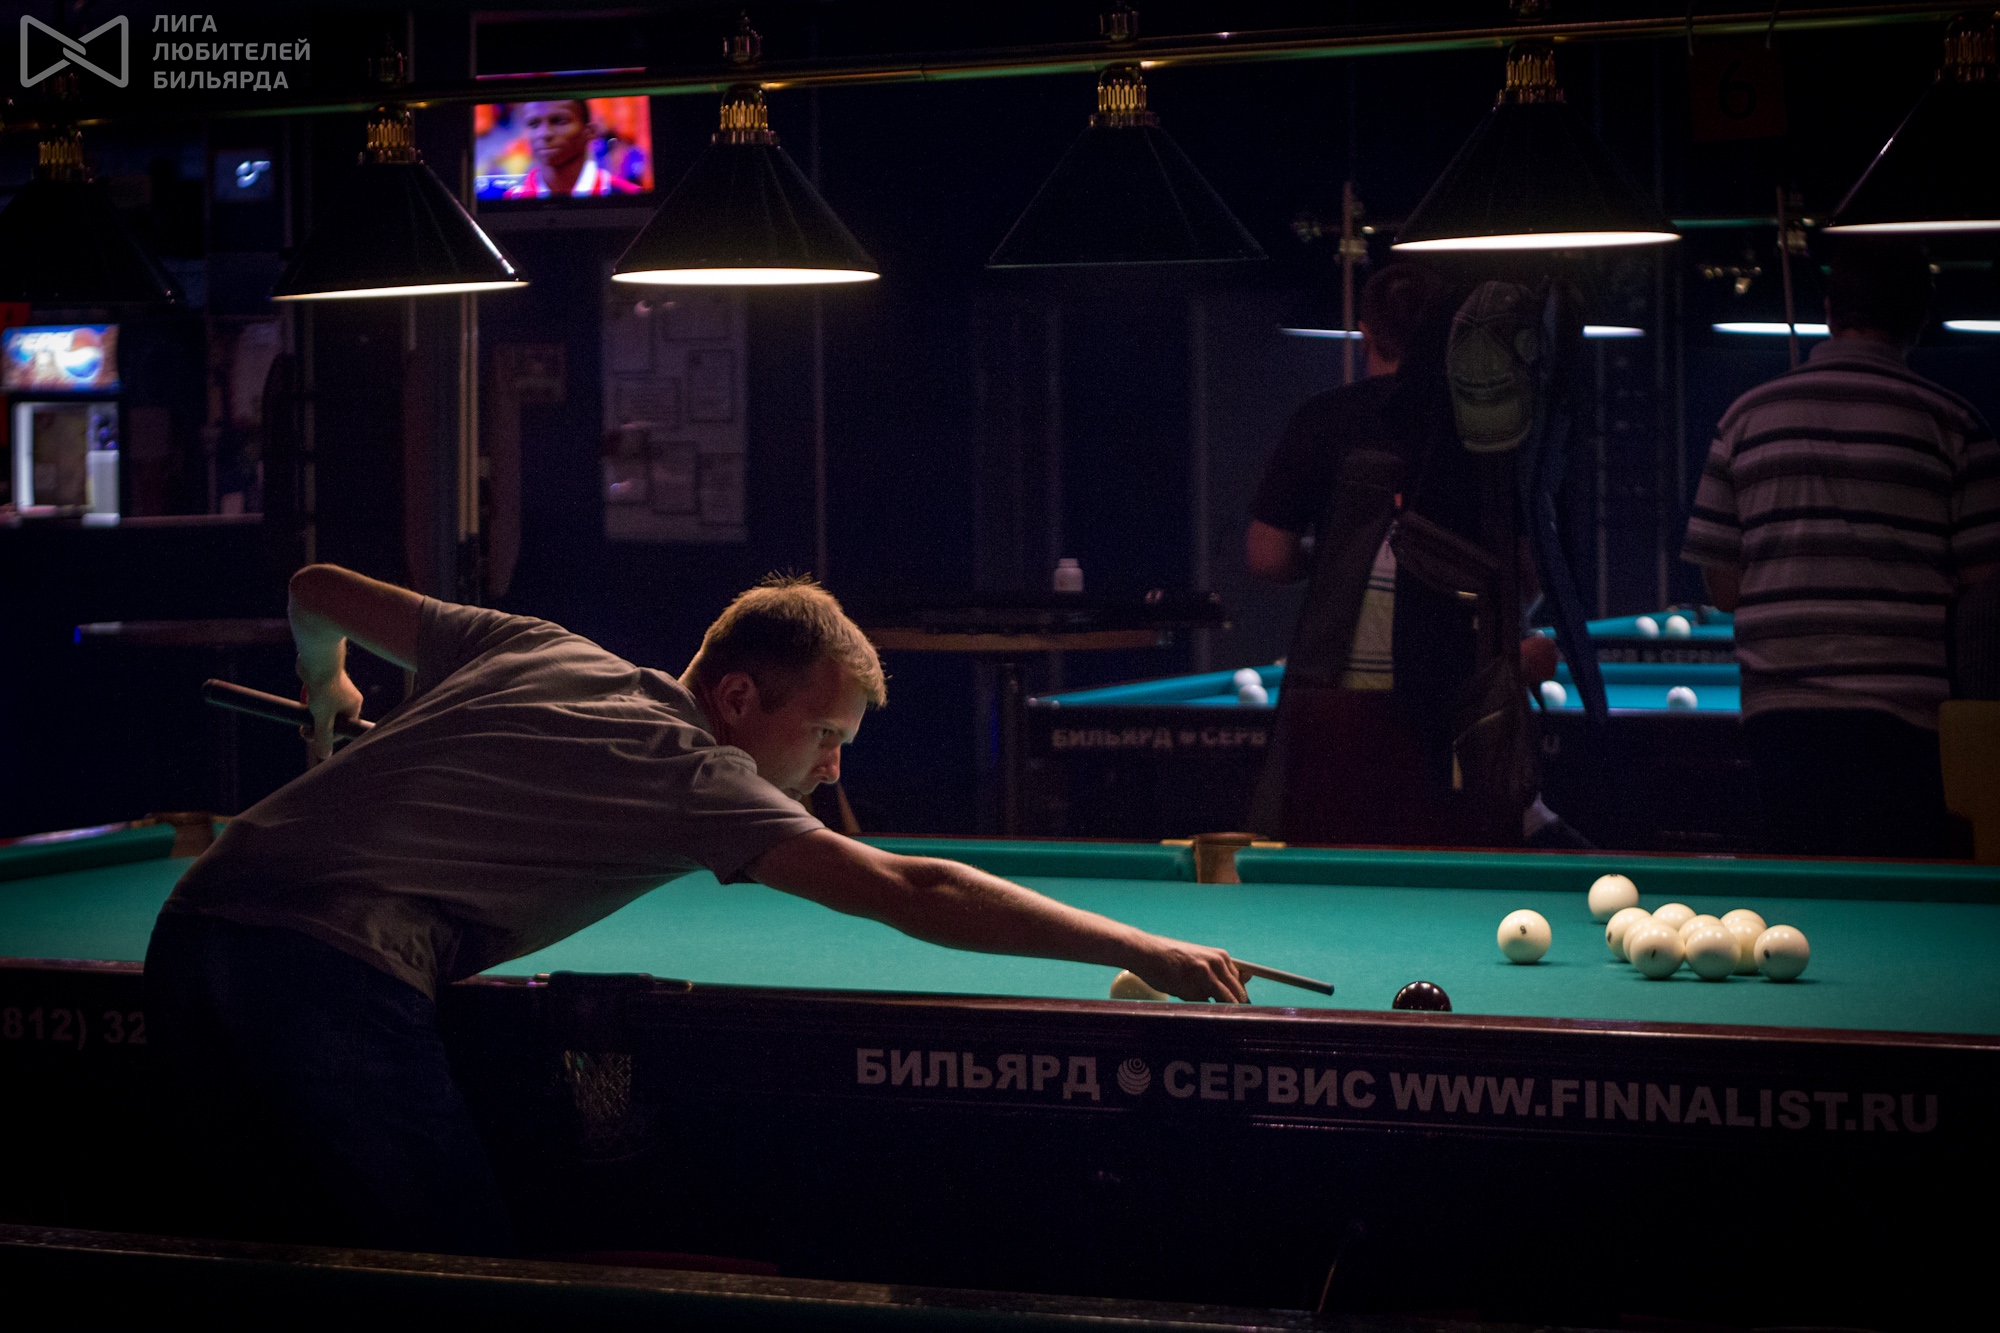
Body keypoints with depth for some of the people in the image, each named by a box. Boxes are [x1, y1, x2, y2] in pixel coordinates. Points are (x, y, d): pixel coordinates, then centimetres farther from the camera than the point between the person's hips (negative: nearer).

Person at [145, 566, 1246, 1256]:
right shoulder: (691, 774, 0)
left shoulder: (533, 649, 22)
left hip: (197, 922, 9)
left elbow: (319, 593, 32)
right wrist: (1139, 949, -6)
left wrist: (326, 684, 55)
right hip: (333, 967, -8)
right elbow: (912, 895, -8)